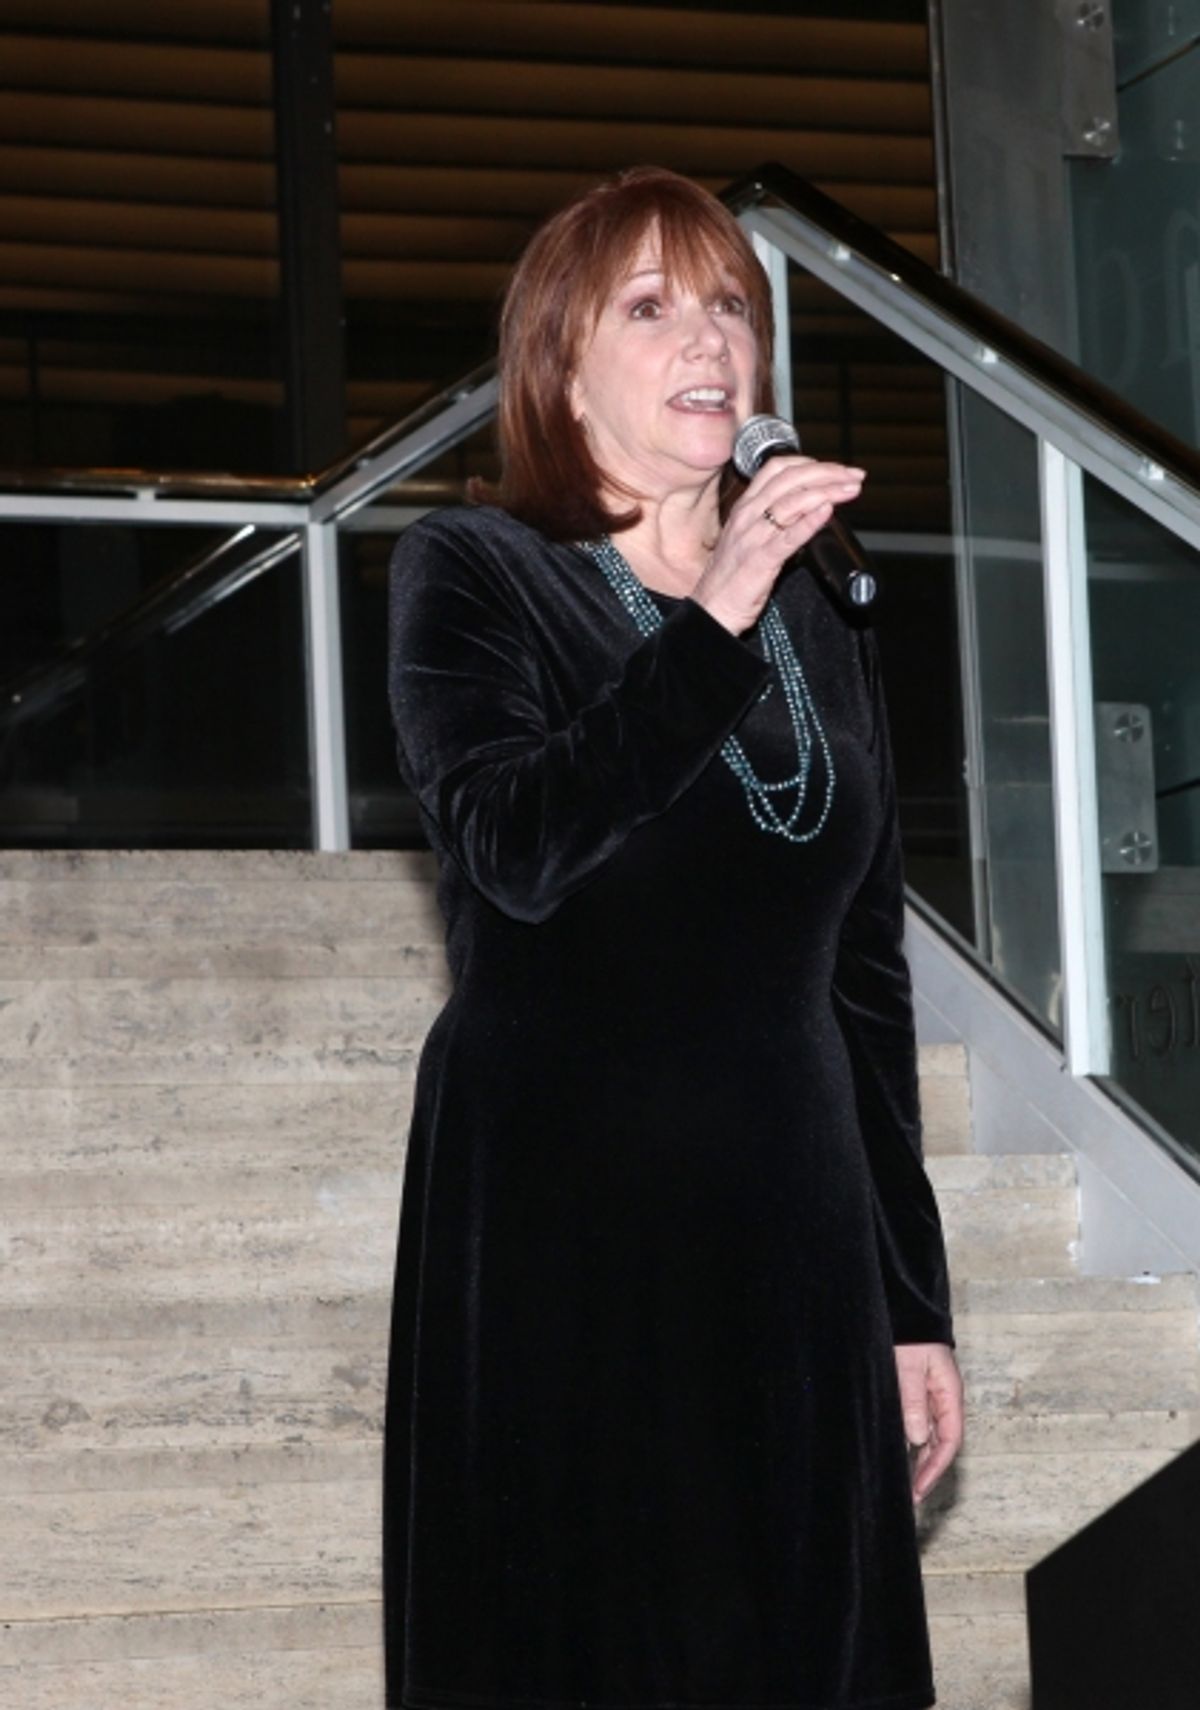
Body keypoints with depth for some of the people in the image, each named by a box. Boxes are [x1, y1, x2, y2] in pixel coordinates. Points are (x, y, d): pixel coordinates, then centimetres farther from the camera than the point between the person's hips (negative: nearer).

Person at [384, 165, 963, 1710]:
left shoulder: (816, 624, 15)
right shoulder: (474, 573, 0)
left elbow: (866, 981, 15)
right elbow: (515, 851, -18)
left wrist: (913, 1304, 13)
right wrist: (713, 626, -24)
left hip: (790, 1236, 5)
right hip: (554, 1235, -5)